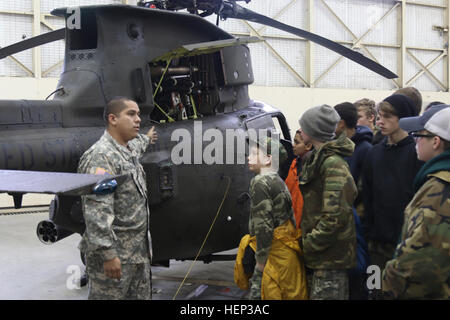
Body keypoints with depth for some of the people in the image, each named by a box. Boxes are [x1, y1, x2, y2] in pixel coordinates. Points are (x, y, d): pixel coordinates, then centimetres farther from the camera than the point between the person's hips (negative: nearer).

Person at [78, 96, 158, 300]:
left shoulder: (128, 150, 14)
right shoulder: (100, 156, -17)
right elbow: (97, 212, -25)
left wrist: (147, 139, 63)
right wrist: (108, 254, -28)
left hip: (139, 251, 9)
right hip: (113, 254, -9)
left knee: (141, 295, 12)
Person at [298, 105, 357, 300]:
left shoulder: (333, 164, -17)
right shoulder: (317, 159, 15)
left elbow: (335, 216, -23)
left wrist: (309, 244, -15)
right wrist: (306, 237, 13)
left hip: (331, 256, -10)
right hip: (318, 257, 10)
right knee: (314, 294, 16)